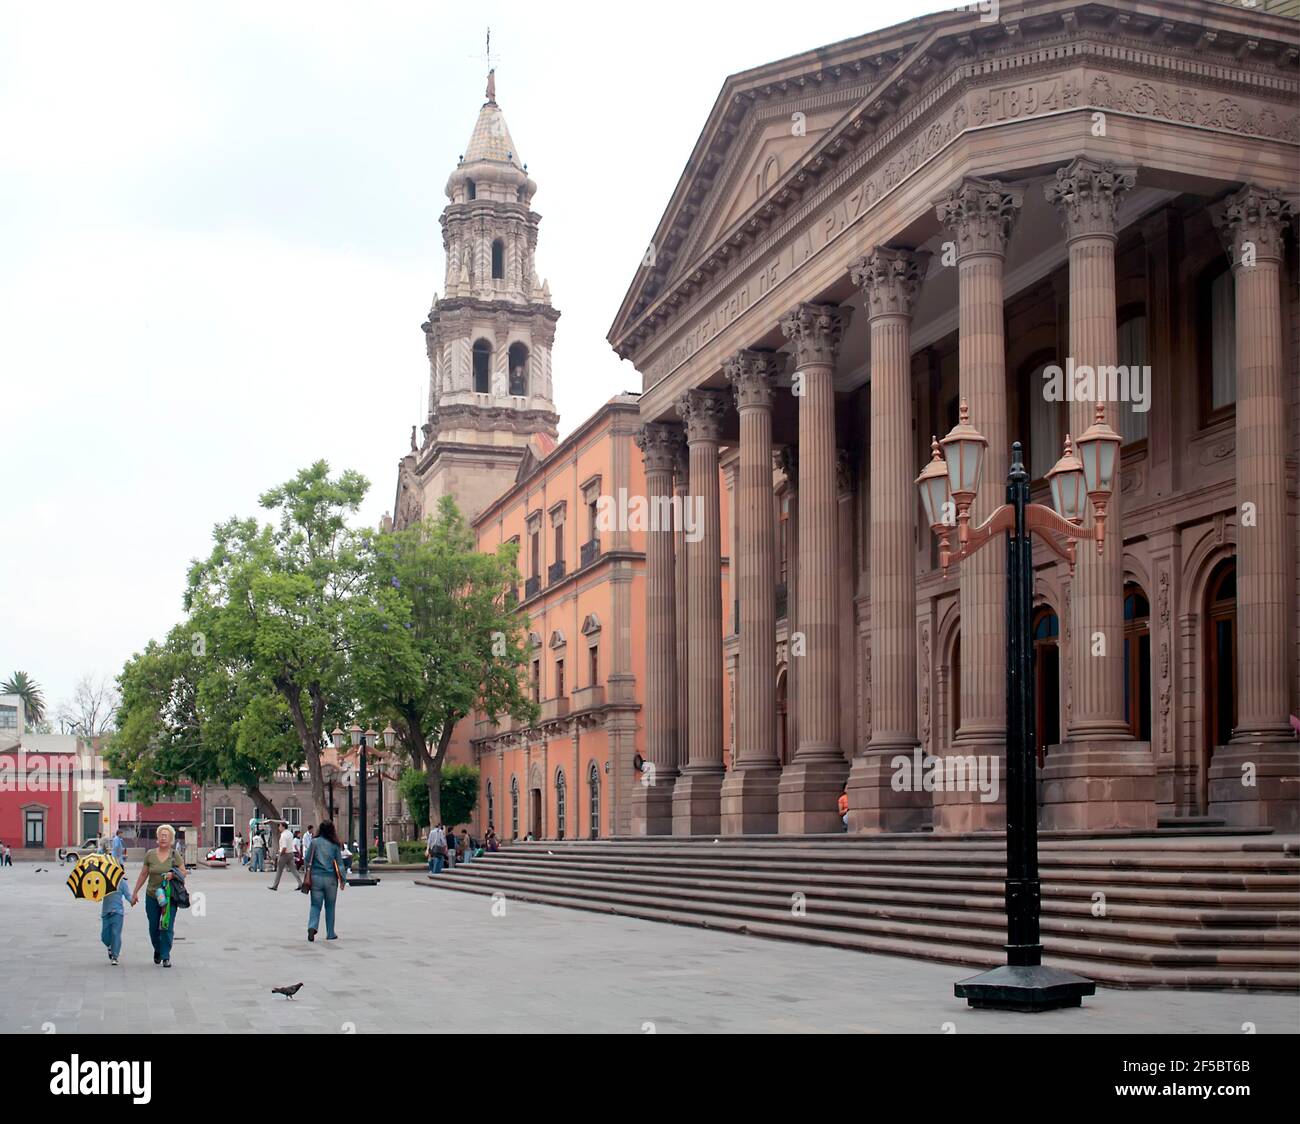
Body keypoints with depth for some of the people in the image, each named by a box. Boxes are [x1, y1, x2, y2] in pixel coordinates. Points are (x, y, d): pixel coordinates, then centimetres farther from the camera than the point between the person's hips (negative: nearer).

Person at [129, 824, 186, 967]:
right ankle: (157, 950, 33)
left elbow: (183, 873, 2)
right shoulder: (150, 854, 3)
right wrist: (135, 892, 11)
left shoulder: (175, 854, -1)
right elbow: (143, 875, 10)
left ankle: (166, 956, 2)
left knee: (167, 927, -7)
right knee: (153, 927, 8)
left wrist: (173, 874, -18)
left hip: (170, 896, -2)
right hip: (152, 896, 2)